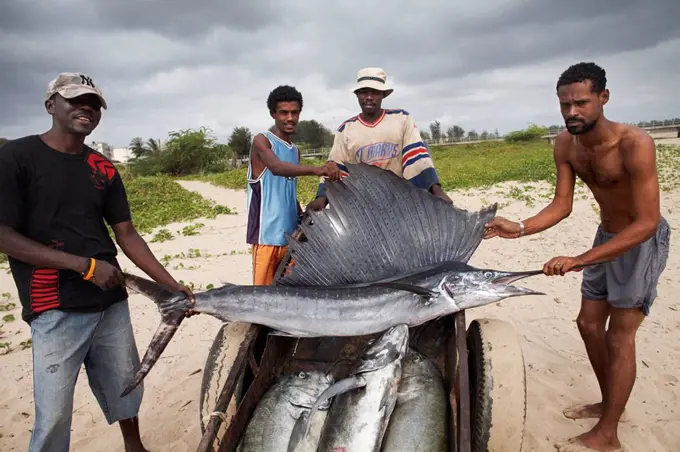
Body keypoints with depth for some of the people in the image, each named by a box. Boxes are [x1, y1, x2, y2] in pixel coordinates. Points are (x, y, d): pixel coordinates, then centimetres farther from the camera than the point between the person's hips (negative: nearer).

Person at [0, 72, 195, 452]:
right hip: (56, 310, -5)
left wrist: (173, 286, -1)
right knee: (54, 414, 1)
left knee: (127, 388, 17)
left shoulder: (104, 169, 8)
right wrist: (85, 265, -17)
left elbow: (127, 235, 7)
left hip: (111, 302, 5)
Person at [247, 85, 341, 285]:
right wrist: (316, 170, -43)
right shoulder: (262, 141, -6)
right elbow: (276, 167, -28)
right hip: (267, 235, -7)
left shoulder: (295, 150, 16)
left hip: (290, 235, 7)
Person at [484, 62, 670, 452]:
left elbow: (647, 223, -33)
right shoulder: (565, 145, -11)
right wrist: (519, 228, -25)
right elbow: (562, 206, -8)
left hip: (644, 240, -7)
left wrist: (579, 261, -39)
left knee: (619, 337, -2)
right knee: (589, 324, 13)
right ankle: (610, 404, 34)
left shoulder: (635, 143, -32)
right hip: (607, 235, 7)